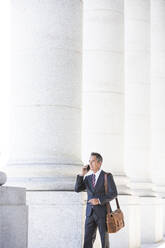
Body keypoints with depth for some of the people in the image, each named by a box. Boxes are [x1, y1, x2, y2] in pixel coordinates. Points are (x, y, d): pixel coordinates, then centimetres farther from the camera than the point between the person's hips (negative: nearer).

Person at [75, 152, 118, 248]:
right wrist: (82, 174, -3)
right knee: (88, 240, -2)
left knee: (104, 240, 2)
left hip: (103, 213, -4)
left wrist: (99, 200, -21)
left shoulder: (107, 176, -4)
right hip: (90, 213, 5)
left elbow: (114, 194, -12)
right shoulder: (88, 178, 14)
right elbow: (77, 189, 3)